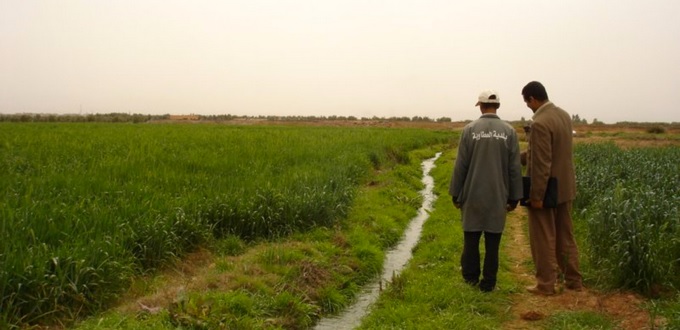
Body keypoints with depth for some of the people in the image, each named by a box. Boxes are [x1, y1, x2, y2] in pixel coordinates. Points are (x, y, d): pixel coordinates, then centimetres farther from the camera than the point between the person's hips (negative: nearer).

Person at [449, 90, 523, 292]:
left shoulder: (470, 129, -6)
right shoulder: (509, 131, -2)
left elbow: (460, 165, -4)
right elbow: (515, 168, 0)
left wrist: (455, 193, 6)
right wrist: (514, 197, 8)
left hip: (473, 194, -1)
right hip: (498, 196, 1)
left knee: (471, 237, 12)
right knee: (493, 240, 7)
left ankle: (471, 277, 23)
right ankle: (488, 282, 13)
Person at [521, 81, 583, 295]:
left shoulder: (540, 123, -23)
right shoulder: (564, 115, 5)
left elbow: (541, 164, -24)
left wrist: (536, 196, -18)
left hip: (546, 190, -9)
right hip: (564, 187, 9)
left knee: (543, 240, 4)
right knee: (565, 236, 17)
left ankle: (546, 284, 13)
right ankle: (573, 280, 26)